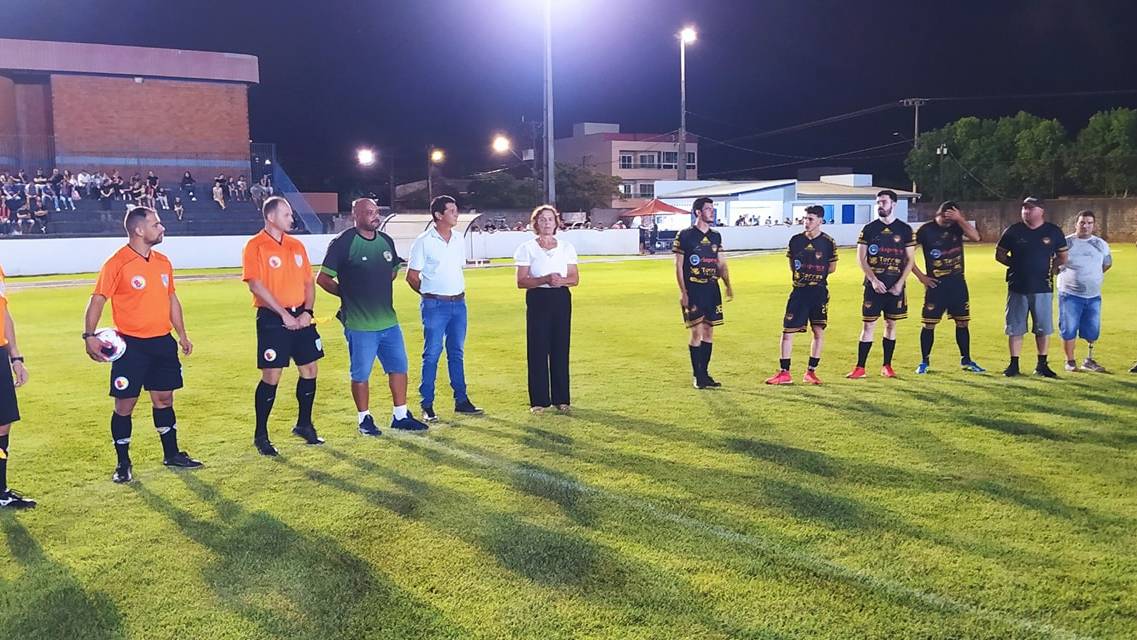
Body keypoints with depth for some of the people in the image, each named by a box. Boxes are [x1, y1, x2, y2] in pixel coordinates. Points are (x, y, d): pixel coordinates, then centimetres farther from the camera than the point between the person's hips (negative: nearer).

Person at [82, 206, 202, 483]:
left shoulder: (163, 262, 9)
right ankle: (123, 464, 14)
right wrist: (89, 336, -20)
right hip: (131, 345, -6)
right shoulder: (117, 264, -10)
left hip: (162, 341, 6)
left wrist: (182, 334, 20)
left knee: (164, 398, 13)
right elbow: (97, 300, -11)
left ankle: (171, 454, 26)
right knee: (125, 403, 1)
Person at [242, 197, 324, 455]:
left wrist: (307, 311, -2)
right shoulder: (255, 246, -7)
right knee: (271, 377, -4)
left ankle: (304, 425, 27)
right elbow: (256, 285, -15)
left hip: (301, 316, 6)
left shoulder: (296, 245, 12)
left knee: (309, 371, 9)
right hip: (272, 319, -6)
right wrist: (284, 314, -16)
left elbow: (308, 282, 13)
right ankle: (260, 435, 11)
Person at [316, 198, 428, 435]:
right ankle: (365, 419, 19)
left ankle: (400, 416, 22)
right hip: (359, 325, -6)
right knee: (361, 374, 4)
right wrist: (349, 294, -3)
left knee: (399, 367, 10)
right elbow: (323, 278, -9)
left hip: (389, 321, 6)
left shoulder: (386, 241, 9)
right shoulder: (343, 243, -10)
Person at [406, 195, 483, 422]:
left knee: (457, 353, 11)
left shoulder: (459, 239, 9)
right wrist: (430, 294, 4)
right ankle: (427, 405, 6)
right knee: (432, 354, -1)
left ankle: (461, 401, 18)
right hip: (435, 305, -5)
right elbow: (412, 276, -3)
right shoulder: (424, 241, -8)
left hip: (459, 303, 5)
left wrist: (457, 293, 13)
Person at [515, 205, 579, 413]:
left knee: (560, 348, 3)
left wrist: (561, 280, -14)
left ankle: (561, 398, 13)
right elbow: (521, 281, -5)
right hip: (538, 300, -2)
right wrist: (544, 280, -20)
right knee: (537, 348, -2)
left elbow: (575, 278, 7)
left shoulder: (566, 247, 8)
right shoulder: (527, 248, 0)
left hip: (561, 300, 2)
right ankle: (539, 400, 6)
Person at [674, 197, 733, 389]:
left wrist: (728, 286, 6)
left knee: (709, 332, 8)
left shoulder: (715, 236, 12)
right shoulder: (685, 235, -6)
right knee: (697, 332, -6)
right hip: (693, 290, -6)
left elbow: (721, 264, 17)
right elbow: (678, 266, -6)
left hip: (712, 289, 6)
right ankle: (698, 377, 3)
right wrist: (683, 292, -11)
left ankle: (705, 373, 17)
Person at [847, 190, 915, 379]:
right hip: (874, 284, -1)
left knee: (891, 324, 8)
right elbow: (861, 258, 0)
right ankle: (860, 368, 1)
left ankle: (887, 366, 17)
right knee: (868, 324, -2)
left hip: (895, 286, 1)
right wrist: (873, 280, -11)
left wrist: (900, 283, -7)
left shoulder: (905, 229, 3)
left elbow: (910, 260, 4)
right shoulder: (869, 229, 2)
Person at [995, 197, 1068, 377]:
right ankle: (1014, 364, 12)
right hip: (1017, 287, 0)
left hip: (1043, 288, 0)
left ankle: (1042, 365, 17)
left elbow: (1062, 257, 12)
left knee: (1043, 328, 5)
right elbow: (999, 254, 9)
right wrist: (1016, 265, -2)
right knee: (1015, 328, 3)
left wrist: (1051, 268, -3)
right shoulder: (1013, 231, 1)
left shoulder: (1053, 232, 3)